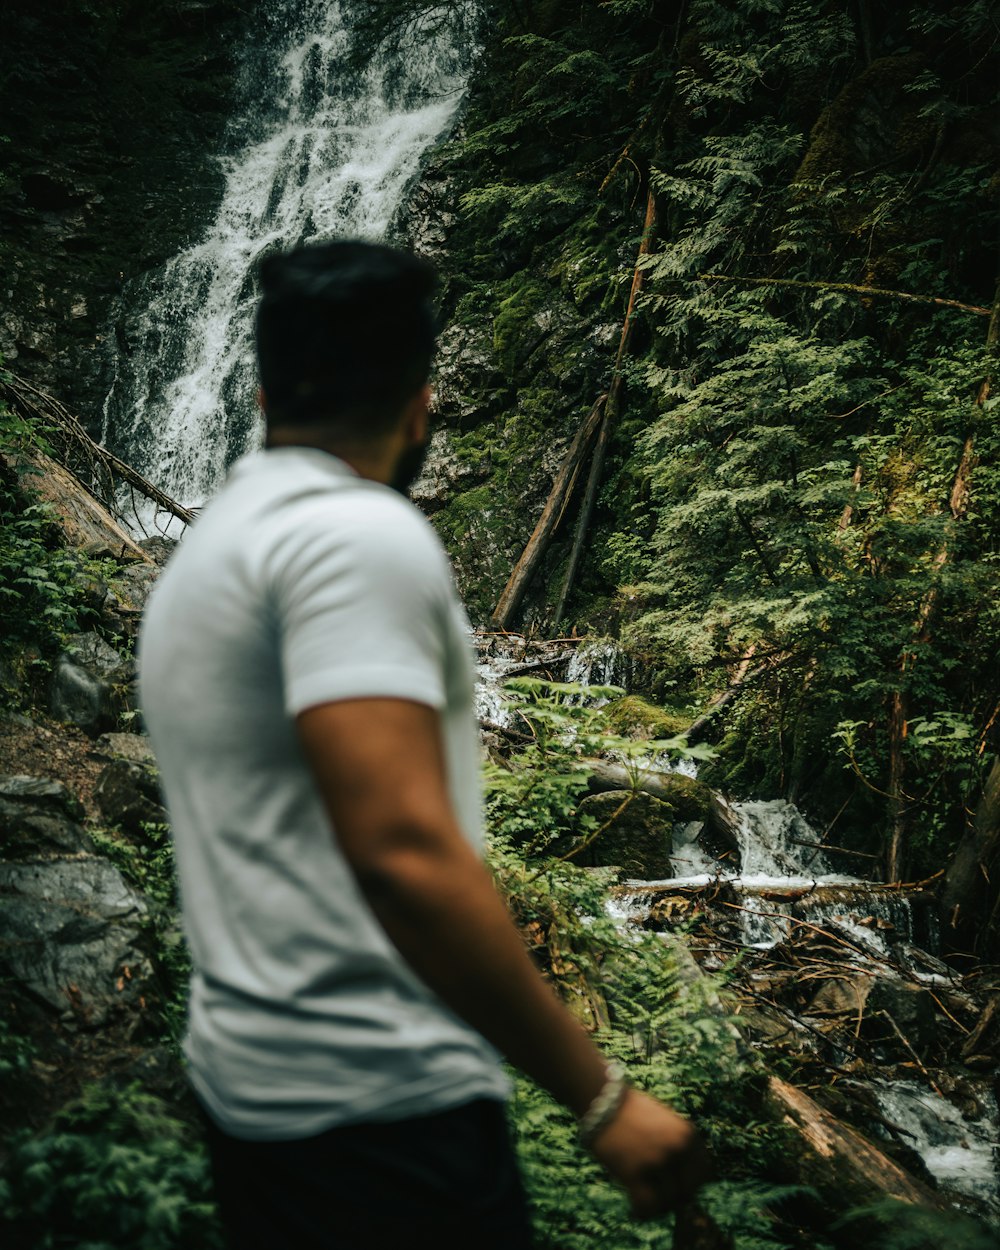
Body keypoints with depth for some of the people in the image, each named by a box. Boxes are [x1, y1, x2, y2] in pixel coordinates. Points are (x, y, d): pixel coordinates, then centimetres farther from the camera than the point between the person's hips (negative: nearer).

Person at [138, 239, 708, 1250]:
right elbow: (404, 852, -26)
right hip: (379, 1106, -9)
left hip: (247, 1083, 9)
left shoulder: (211, 545, 13)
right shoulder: (360, 531, -16)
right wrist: (601, 1098, -19)